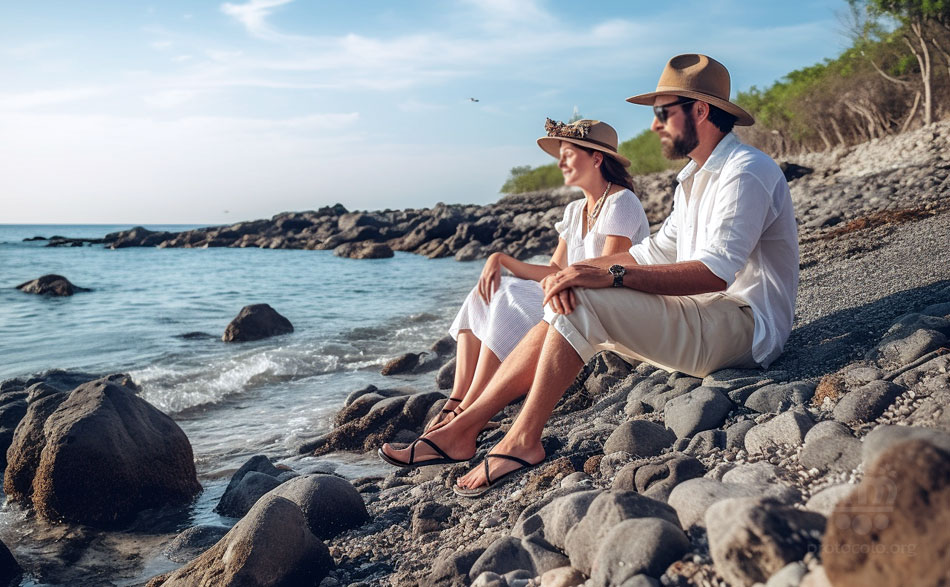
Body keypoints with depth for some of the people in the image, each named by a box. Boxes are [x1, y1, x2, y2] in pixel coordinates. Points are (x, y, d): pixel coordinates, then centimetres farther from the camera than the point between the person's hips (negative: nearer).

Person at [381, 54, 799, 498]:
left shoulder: (746, 173, -13)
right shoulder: (696, 178, 19)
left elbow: (714, 272, -26)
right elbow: (656, 251, 13)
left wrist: (613, 276, -29)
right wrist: (577, 269, -4)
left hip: (742, 325, -9)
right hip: (701, 318, 9)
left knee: (581, 304, -23)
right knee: (567, 306, -2)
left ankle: (523, 441, -14)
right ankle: (462, 429, -4)